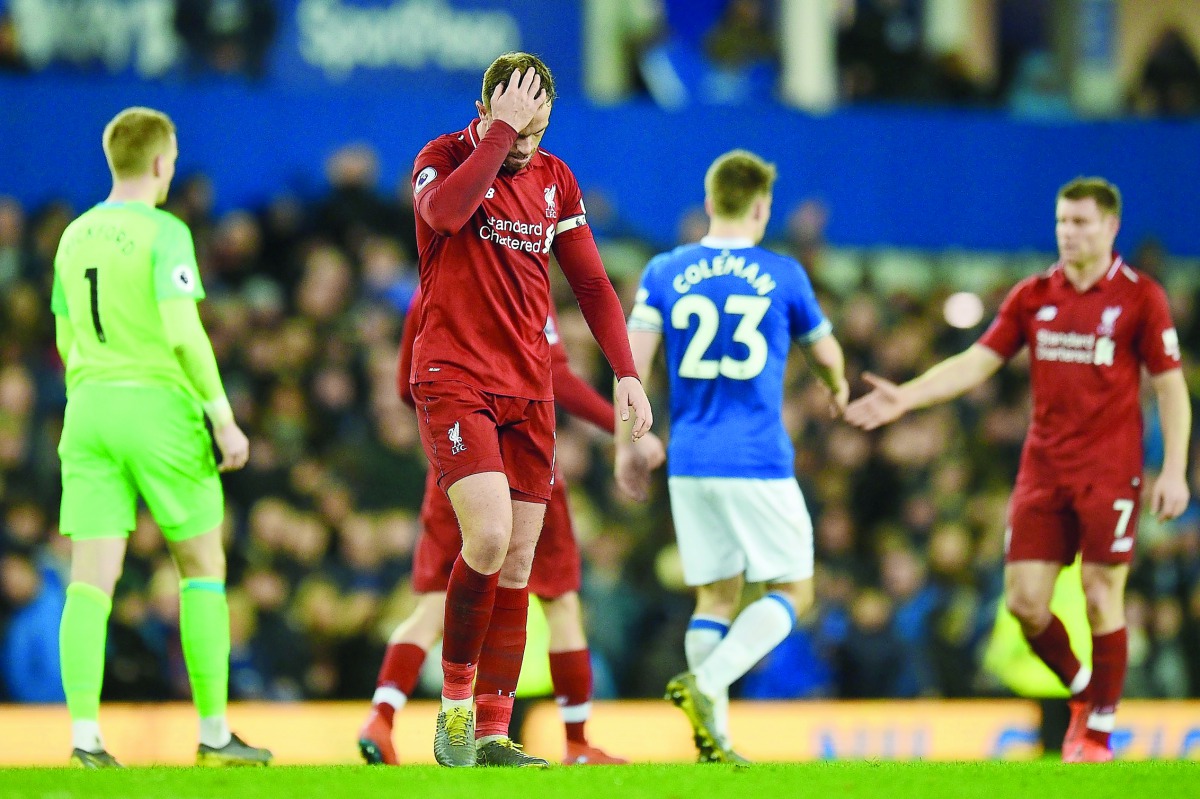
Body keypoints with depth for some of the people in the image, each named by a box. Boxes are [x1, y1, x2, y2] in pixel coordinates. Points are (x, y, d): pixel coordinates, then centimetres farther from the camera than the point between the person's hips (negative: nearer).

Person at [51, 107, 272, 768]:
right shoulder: (164, 234, -9)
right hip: (159, 404, -5)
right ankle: (214, 732, 9)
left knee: (91, 577, -1)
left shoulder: (74, 237, 12)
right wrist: (224, 417, -14)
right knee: (203, 565, 8)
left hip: (88, 412, 5)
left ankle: (83, 734, -14)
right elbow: (183, 332, -18)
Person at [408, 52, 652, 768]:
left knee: (518, 564, 3)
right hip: (453, 379, -5)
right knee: (489, 536, -21)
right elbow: (445, 210, -29)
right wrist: (500, 132, -24)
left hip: (529, 388, 5)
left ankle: (493, 734, 7)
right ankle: (454, 702, -5)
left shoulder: (555, 179, 10)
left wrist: (626, 372, 5)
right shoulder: (443, 158, -5)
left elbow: (590, 282, 15)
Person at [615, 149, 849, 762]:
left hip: (689, 463, 4)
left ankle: (713, 737, 4)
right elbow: (825, 353, 16)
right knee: (792, 591, 5)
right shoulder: (782, 275, 1)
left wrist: (627, 445, 6)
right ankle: (706, 683, -17)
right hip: (759, 462, -4)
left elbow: (632, 362, -2)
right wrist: (838, 389, 39)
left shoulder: (663, 273, 5)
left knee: (717, 597, 13)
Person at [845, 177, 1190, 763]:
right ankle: (1082, 690, 24)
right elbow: (977, 362, 7)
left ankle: (1098, 731, 8)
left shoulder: (1140, 297, -3)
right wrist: (907, 397, -5)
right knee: (1024, 600, -2)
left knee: (1101, 597, -5)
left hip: (1109, 471, -4)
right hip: (1043, 468, 4)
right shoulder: (1033, 296, 7)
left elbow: (1170, 387, -2)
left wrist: (1174, 472, -9)